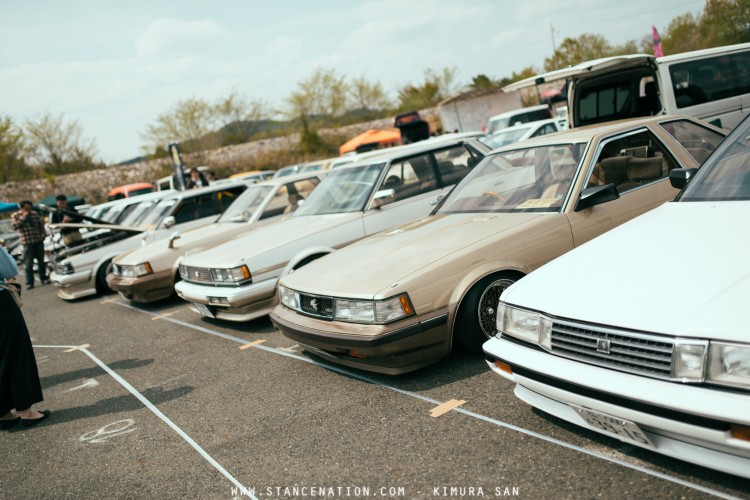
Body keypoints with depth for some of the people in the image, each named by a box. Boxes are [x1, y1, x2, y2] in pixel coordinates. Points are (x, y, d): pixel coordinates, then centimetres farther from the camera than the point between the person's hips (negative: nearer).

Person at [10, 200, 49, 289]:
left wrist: (42, 235, 4)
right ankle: (29, 282, 0)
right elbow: (15, 226, -13)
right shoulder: (15, 215, 2)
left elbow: (41, 224, 17)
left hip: (39, 241, 3)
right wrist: (23, 217, -14)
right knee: (28, 263, -5)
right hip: (27, 242, -3)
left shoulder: (35, 214, 11)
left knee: (41, 261, 10)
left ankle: (43, 279, 21)